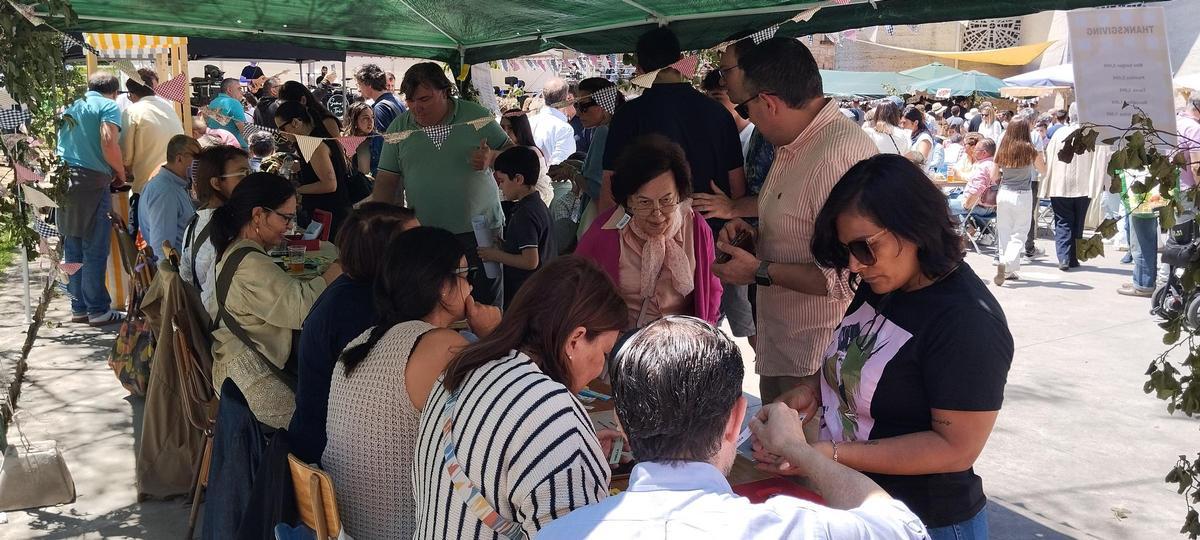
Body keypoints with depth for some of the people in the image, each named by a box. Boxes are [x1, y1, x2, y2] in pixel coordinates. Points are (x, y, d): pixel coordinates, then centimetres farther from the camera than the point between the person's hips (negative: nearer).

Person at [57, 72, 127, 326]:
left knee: (72, 249, 12)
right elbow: (108, 143, -16)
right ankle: (98, 311, 1)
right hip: (92, 181, -7)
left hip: (63, 179, 7)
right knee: (95, 251, -2)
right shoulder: (108, 106, -1)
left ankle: (79, 307, 18)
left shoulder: (71, 106, 20)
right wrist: (121, 174, -2)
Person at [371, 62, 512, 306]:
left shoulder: (476, 116, 1)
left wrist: (491, 158, -16)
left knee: (486, 304, 2)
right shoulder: (399, 127, 5)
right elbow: (386, 181, 5)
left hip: (478, 230, -1)